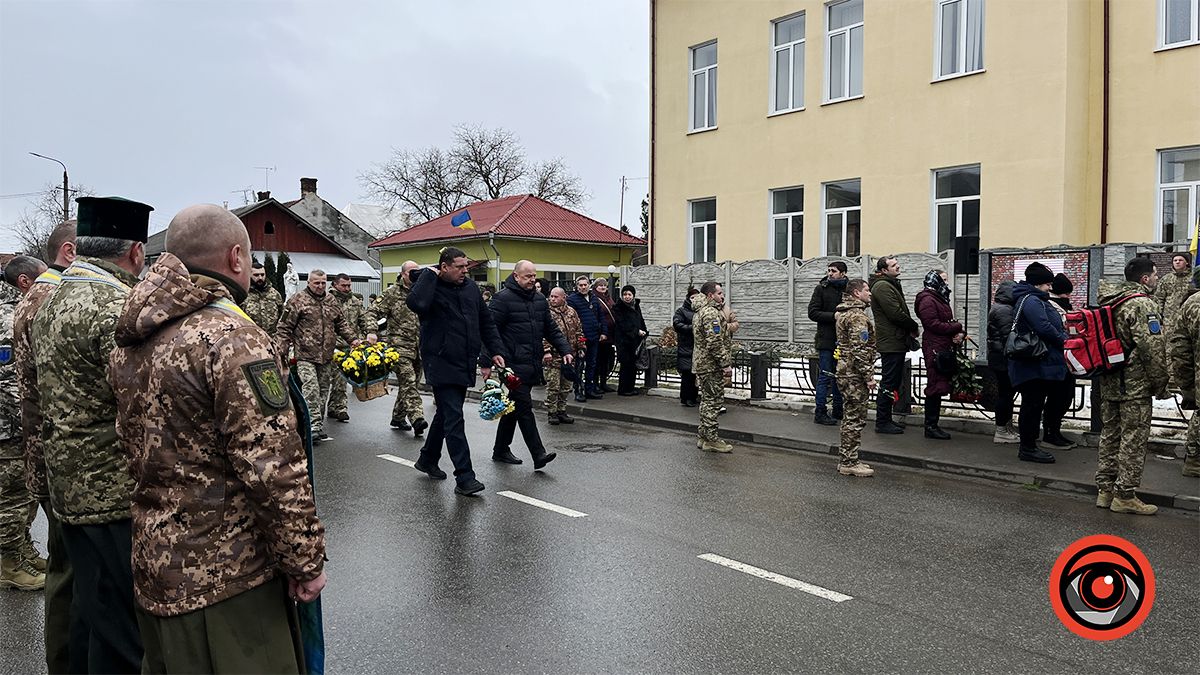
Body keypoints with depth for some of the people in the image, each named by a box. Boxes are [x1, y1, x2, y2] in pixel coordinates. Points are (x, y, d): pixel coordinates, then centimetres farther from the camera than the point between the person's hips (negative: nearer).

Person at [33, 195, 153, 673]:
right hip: (117, 495, -10)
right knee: (125, 636, 1)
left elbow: (40, 398, 18)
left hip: (68, 487, 10)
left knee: (95, 617, 22)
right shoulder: (118, 307, -19)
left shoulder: (50, 303, 12)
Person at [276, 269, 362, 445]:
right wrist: (281, 350, -8)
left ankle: (319, 426, 17)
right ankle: (315, 426, -17)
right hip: (305, 355, -6)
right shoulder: (297, 300, -2)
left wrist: (352, 339, 10)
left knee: (323, 391, 9)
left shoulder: (331, 301, 15)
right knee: (310, 388, -16)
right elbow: (285, 328, -2)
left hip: (326, 357, 6)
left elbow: (341, 323, 23)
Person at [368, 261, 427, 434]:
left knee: (412, 383, 11)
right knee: (408, 381, -17)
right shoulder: (392, 292, 0)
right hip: (400, 345, -6)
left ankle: (398, 417, 25)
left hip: (419, 347, 6)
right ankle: (417, 418, -27)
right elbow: (374, 313, -3)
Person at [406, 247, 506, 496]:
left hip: (465, 364, 8)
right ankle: (465, 478, -11)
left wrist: (495, 351, 9)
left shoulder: (471, 289, 11)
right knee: (454, 419, -12)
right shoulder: (430, 286, -9)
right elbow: (416, 303, -33)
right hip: (441, 363, -7)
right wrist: (429, 275, -20)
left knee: (447, 415, 19)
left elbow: (486, 323, 18)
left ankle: (427, 460, 38)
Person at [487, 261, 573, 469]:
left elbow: (551, 329, 19)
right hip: (514, 364, -7)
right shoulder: (503, 299, -8)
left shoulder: (540, 299, 15)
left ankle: (501, 450, 26)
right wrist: (486, 363, -17)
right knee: (524, 407, -8)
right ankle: (538, 455, -9)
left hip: (533, 364, 7)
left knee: (514, 408, 15)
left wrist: (566, 350, 6)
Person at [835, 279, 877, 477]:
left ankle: (846, 459, 22)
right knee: (855, 418, -5)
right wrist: (869, 376, -18)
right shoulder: (857, 315, -16)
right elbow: (859, 349, -22)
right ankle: (849, 463, 0)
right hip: (855, 373, -11)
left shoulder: (842, 313, 17)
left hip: (845, 370, 11)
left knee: (850, 416, 16)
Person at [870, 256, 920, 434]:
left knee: (893, 382, 14)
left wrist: (910, 329, 4)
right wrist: (914, 327, -7)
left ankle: (886, 419, 21)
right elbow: (896, 314, -20)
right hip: (891, 344, -11)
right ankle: (882, 422, -1)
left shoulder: (891, 285, 21)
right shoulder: (882, 286, -13)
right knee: (889, 383, -6)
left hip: (896, 343, 11)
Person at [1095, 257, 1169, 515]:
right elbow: (1152, 348, -19)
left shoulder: (1109, 302, 12)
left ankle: (1104, 490, 19)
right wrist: (1160, 385, -10)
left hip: (1109, 383, 8)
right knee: (1133, 439, -2)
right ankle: (1125, 495, 2)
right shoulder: (1143, 305, -15)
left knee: (1109, 435, 13)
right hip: (1136, 385, -8)